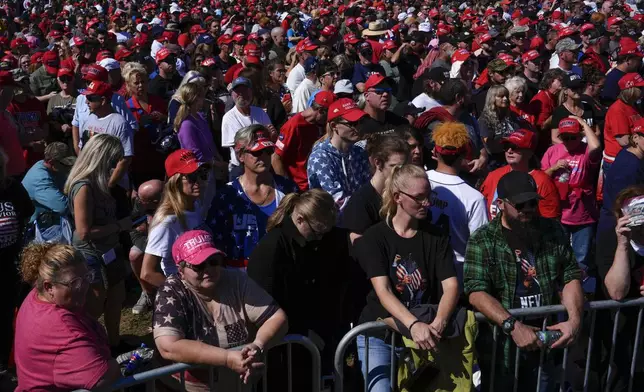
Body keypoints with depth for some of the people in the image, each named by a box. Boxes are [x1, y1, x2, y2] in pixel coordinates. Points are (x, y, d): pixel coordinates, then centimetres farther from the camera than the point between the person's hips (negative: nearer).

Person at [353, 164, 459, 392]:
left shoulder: (436, 237, 3)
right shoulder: (374, 237, -5)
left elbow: (451, 286, -7)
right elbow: (383, 291, -17)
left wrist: (438, 323, -27)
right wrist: (413, 325, -33)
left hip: (424, 332, 3)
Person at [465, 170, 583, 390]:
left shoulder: (552, 231, 3)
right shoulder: (482, 240, -10)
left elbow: (570, 277, 3)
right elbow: (476, 292, -19)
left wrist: (575, 318, -14)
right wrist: (513, 326, -30)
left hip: (543, 339, 3)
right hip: (500, 342, -3)